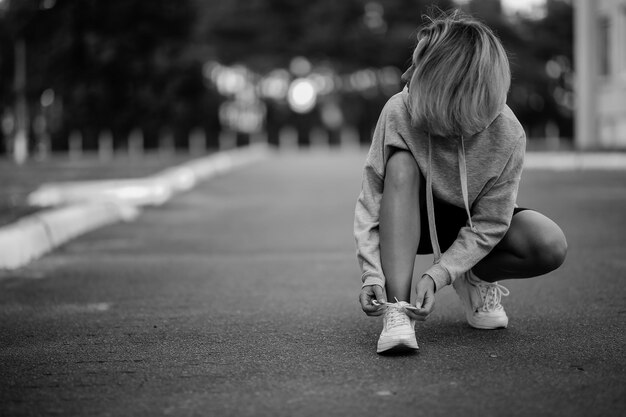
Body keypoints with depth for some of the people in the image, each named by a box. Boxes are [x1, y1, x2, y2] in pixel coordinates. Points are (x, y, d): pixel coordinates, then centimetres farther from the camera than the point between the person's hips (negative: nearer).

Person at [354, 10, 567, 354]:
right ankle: (396, 309, -36)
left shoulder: (508, 135, -29)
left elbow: (486, 225, -22)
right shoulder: (399, 112, -28)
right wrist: (372, 274, -32)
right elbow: (371, 200, -23)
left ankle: (476, 280, 4)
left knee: (550, 247, -28)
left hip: (474, 225, 0)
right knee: (401, 165, -34)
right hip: (413, 219, 0)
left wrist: (436, 275, -31)